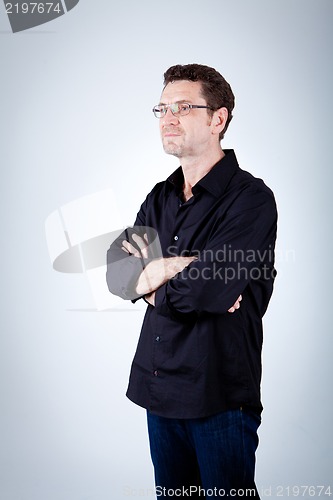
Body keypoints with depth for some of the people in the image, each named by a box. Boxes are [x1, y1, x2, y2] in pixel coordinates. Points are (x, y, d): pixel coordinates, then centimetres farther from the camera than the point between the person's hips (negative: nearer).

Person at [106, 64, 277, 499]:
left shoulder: (252, 198, -14)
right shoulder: (160, 197, 9)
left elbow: (210, 288, -26)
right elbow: (116, 271, -2)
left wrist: (156, 275, -7)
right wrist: (187, 276, -16)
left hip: (220, 396, -7)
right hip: (160, 388, 7)